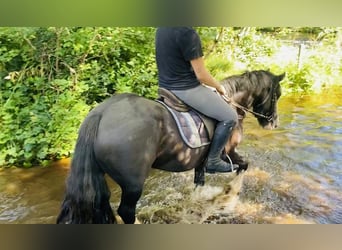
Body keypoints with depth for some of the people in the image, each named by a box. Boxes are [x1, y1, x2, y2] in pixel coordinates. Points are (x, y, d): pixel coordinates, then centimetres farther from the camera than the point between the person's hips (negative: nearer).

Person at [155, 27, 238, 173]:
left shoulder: (161, 29, 5)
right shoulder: (188, 33, -22)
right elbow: (201, 75, -18)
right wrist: (219, 87, 2)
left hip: (166, 87, 10)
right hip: (186, 89, -9)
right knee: (230, 117, 2)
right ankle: (213, 161, 8)